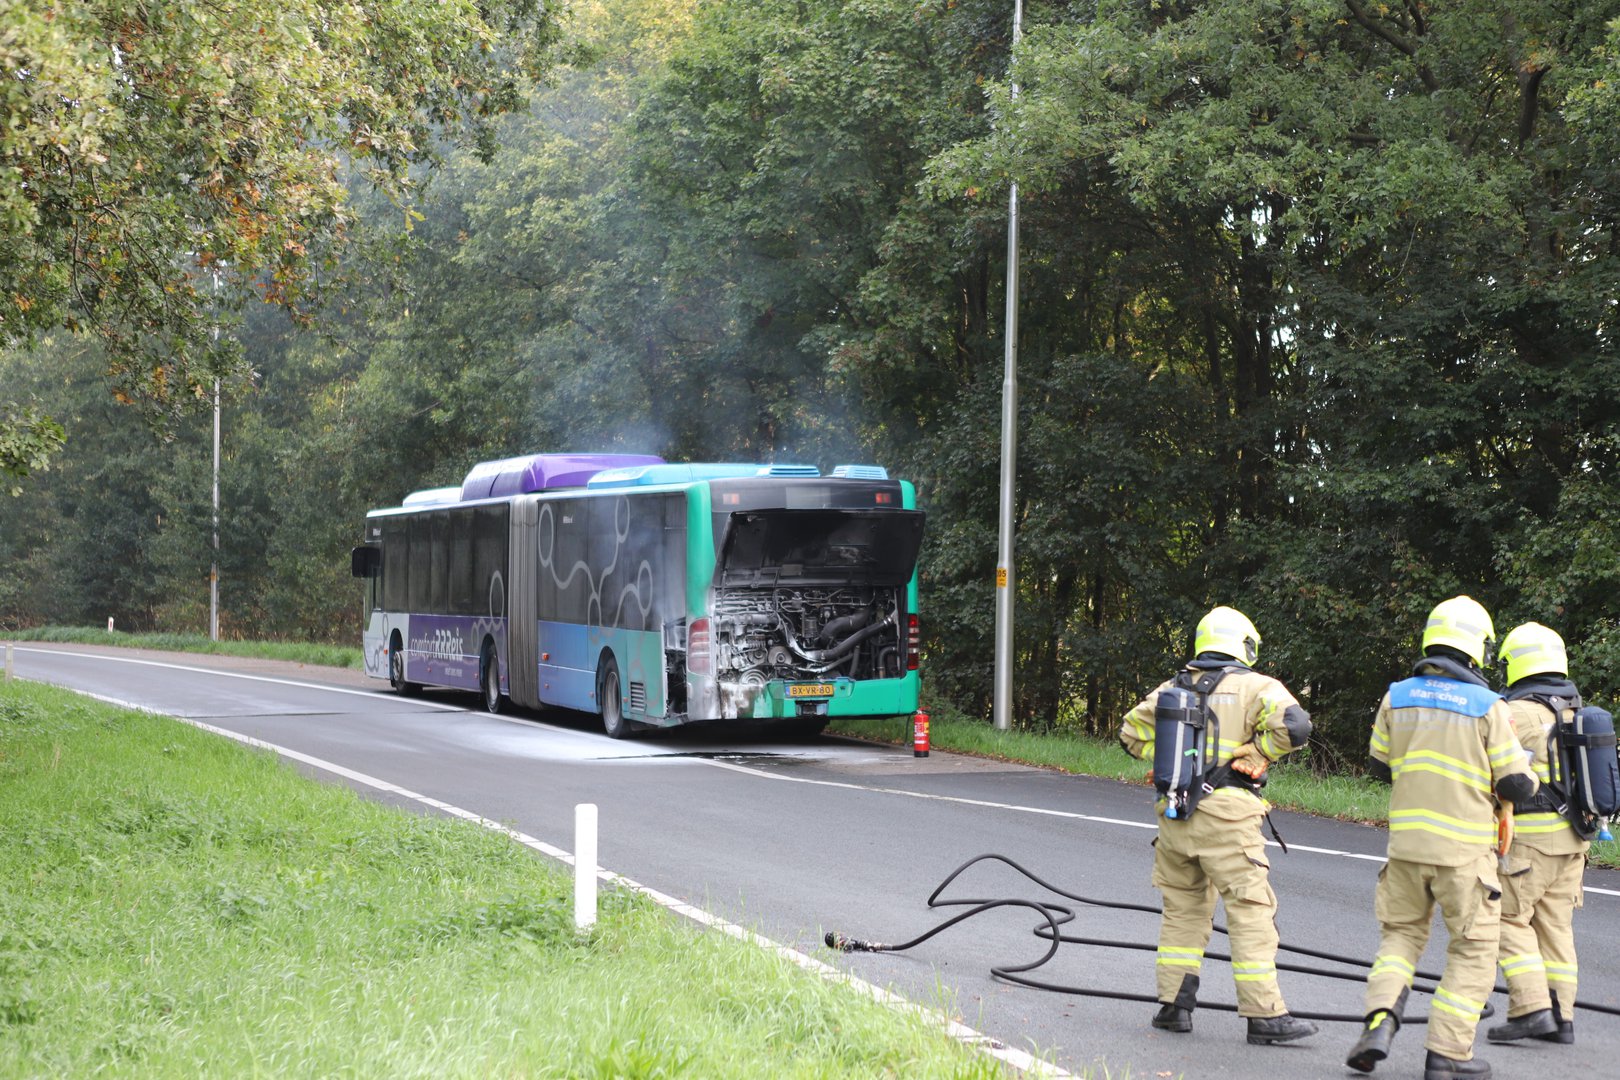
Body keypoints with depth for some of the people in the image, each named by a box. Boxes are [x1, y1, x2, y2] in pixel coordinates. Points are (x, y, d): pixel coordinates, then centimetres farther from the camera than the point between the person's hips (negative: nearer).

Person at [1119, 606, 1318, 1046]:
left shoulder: (1172, 688, 13)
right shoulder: (1256, 687, -3)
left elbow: (1133, 731, 18)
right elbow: (1293, 725, -17)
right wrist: (1253, 755, -5)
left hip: (1174, 811, 5)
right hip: (1225, 816, -5)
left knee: (1183, 909, 17)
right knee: (1251, 912, -2)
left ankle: (1173, 1003, 17)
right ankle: (1264, 1015, -4)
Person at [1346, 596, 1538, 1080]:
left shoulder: (1397, 697, 2)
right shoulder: (1487, 706, -10)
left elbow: (1380, 766, 13)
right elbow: (1517, 785, -7)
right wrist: (1525, 769, 15)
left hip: (1407, 841, 4)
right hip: (1464, 848, -4)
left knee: (1401, 933, 19)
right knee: (1473, 951, 9)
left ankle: (1380, 1021, -2)